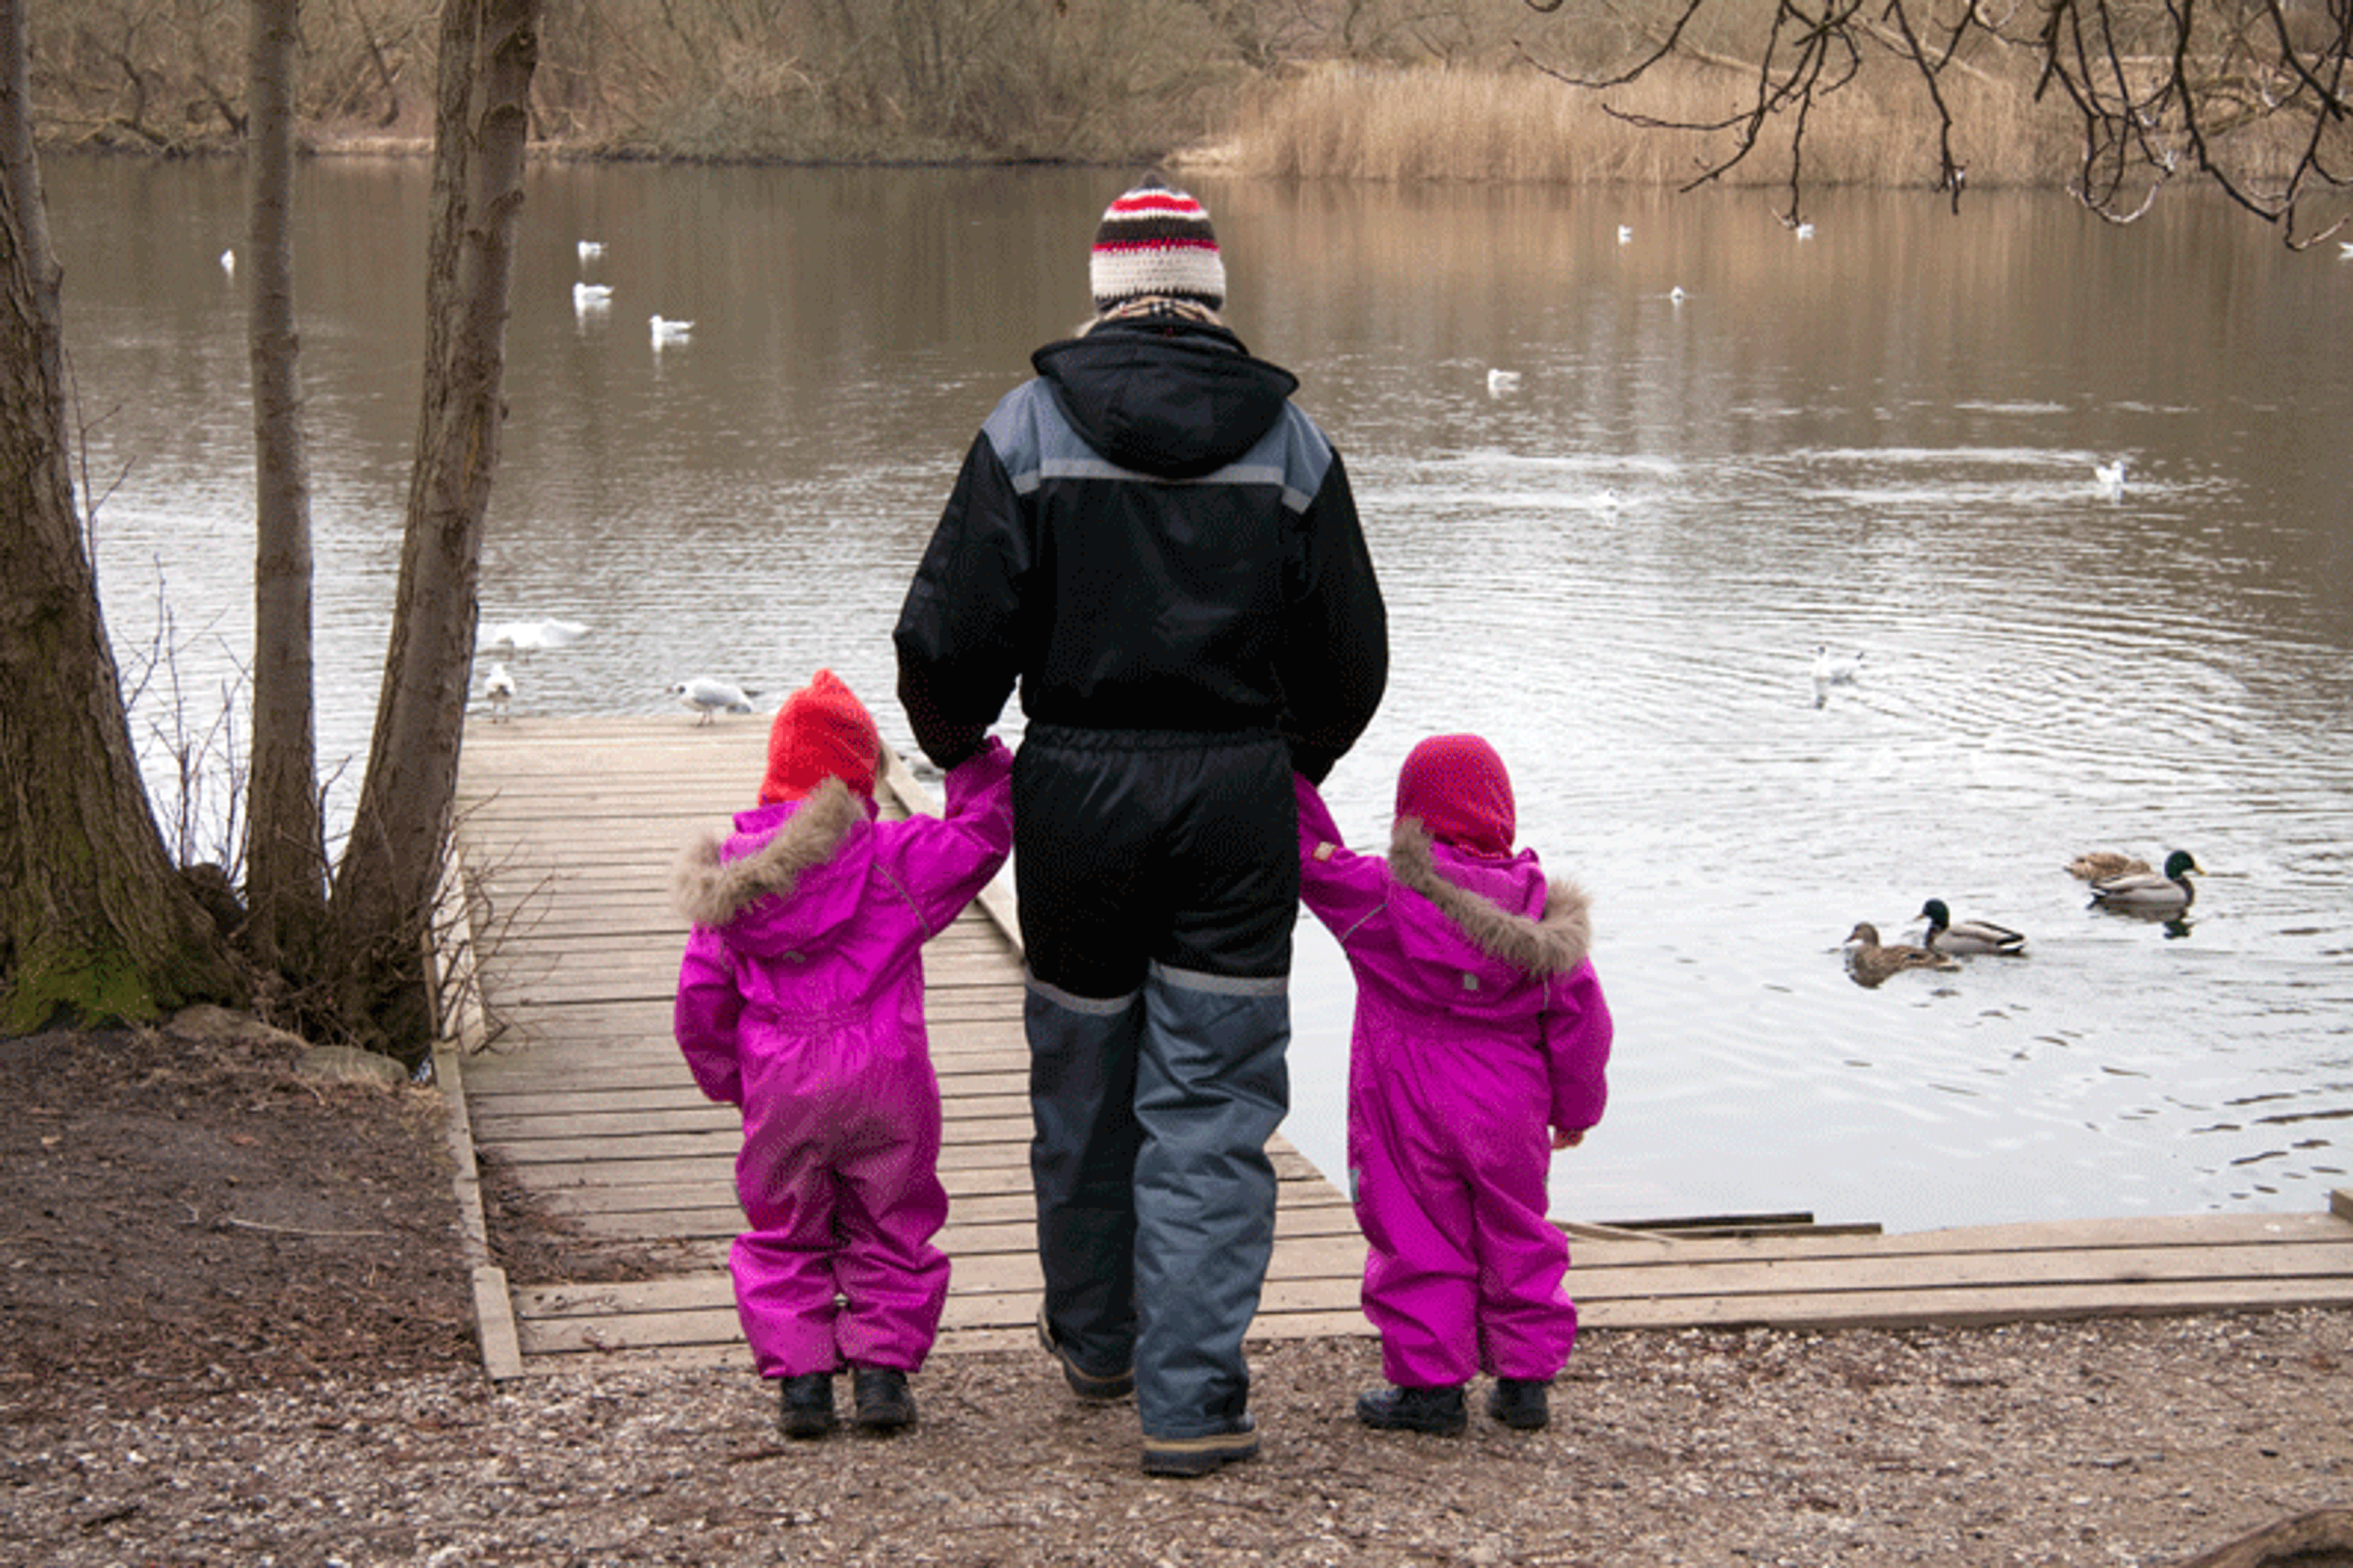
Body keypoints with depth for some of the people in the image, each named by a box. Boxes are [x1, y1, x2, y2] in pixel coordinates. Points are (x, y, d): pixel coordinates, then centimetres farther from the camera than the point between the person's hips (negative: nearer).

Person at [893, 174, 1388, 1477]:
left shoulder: (1031, 427, -2)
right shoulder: (1288, 440, 2)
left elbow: (948, 634, -6)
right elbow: (1352, 657, 5)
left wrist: (956, 744, 14)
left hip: (1077, 786, 0)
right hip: (1238, 797, 0)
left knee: (1083, 1076, 17)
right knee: (1212, 1102, 2)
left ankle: (1095, 1337, 34)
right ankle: (1191, 1398, -3)